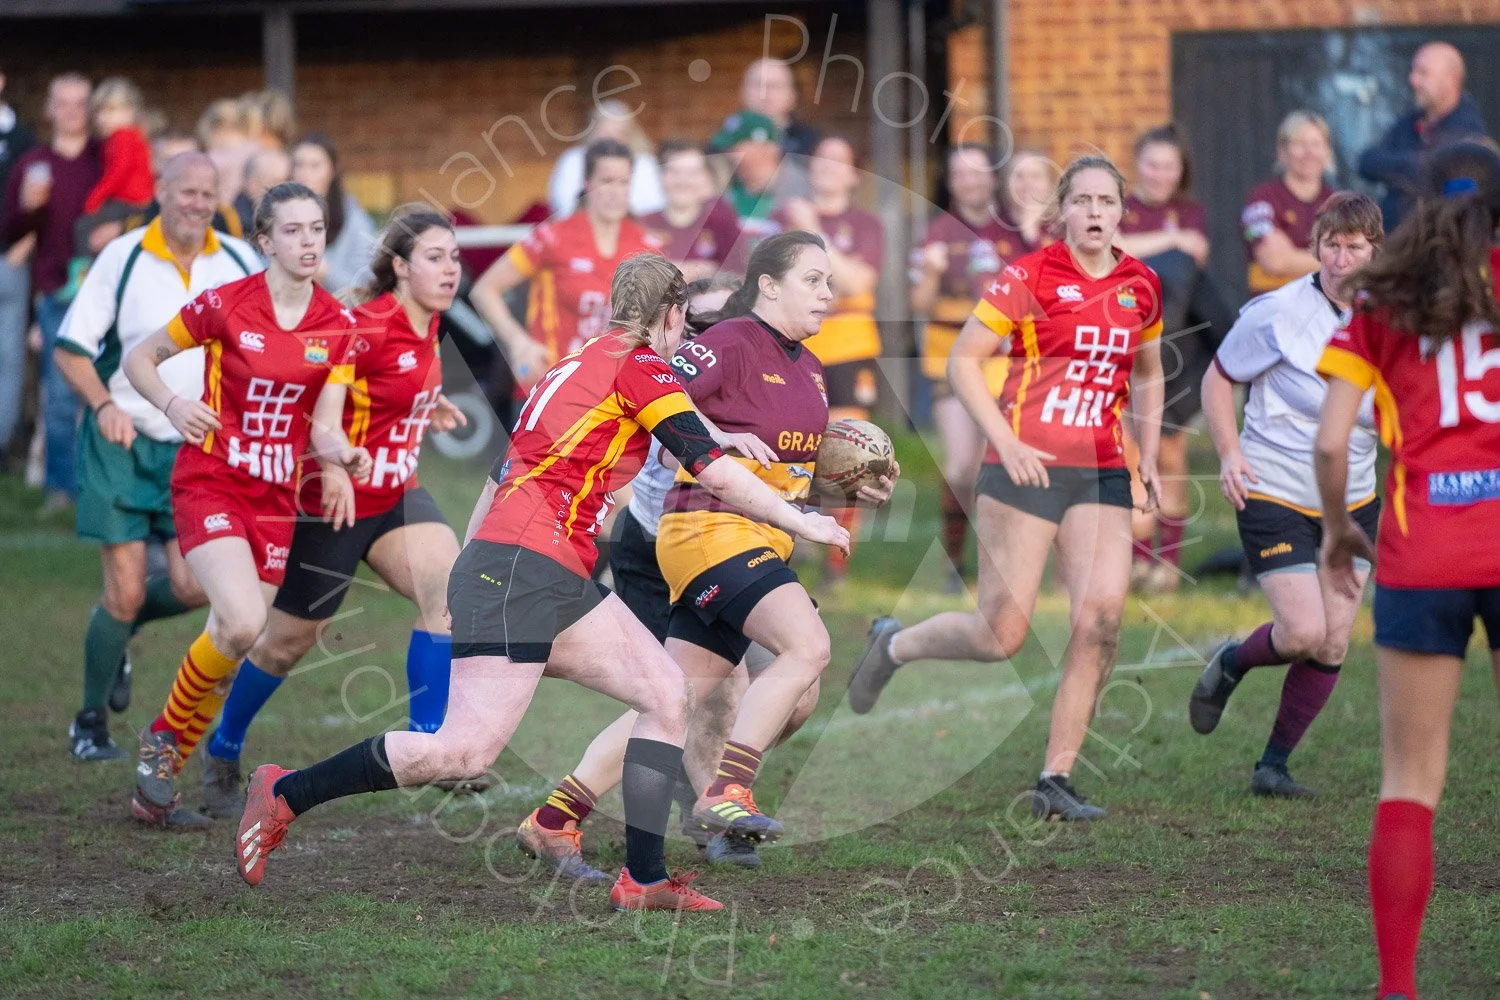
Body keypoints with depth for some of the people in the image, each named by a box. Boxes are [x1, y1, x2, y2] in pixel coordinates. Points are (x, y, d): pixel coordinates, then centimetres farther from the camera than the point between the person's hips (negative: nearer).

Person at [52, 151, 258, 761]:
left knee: (194, 586, -9)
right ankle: (90, 722, 11)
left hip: (196, 449, 3)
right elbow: (68, 349, -5)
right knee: (126, 589, -7)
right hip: (122, 443, -3)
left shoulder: (240, 262, 0)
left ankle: (119, 625, 25)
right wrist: (103, 404, -20)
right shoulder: (121, 258, -7)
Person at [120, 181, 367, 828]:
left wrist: (340, 458, -22)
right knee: (242, 622, -25)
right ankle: (164, 736, -1)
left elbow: (325, 425, 1)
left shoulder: (338, 326, 2)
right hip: (209, 484, -5)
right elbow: (140, 357, 3)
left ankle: (158, 781, 17)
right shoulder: (225, 304, -8)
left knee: (237, 640, 1)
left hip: (276, 498, 5)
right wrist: (172, 405, -15)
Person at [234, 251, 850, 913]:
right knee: (468, 751, -14)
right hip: (521, 567, -10)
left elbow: (501, 474, 25)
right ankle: (285, 794, -4)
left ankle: (644, 878, 1)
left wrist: (462, 570, 29)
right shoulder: (640, 366, -3)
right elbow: (715, 473, -7)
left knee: (666, 695, 4)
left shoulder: (576, 365, 22)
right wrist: (803, 524, 5)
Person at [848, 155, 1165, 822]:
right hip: (1026, 467, -4)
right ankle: (893, 644, 26)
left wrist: (1148, 455, 14)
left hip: (1102, 473, 5)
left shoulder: (1140, 286, 9)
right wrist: (1005, 441, -15)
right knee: (1002, 635, -5)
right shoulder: (1028, 278, -7)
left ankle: (1055, 779, -4)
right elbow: (963, 360, -5)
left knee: (1101, 618, -12)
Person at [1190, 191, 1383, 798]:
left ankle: (1273, 765, 18)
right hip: (1274, 496, -5)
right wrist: (1229, 452, -15)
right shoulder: (1279, 314, -15)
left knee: (1332, 646, 1)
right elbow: (1219, 377, -3)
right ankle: (1230, 664, 19)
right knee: (1304, 632, -15)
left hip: (1353, 503, 5)